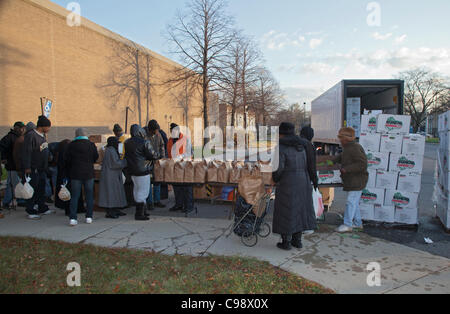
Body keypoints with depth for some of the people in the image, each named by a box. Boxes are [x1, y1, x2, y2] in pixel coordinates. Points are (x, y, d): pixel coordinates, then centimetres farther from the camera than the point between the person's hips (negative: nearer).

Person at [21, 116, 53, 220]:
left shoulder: (43, 135, 10)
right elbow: (26, 152, -19)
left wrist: (46, 167, 18)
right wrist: (27, 167, -21)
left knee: (42, 189, 15)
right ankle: (31, 211, 11)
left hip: (42, 169, 9)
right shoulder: (30, 135, -16)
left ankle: (42, 209, 27)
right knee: (32, 190, 0)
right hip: (33, 169, -8)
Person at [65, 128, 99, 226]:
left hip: (75, 174, 0)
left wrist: (69, 172, 17)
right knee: (89, 195, 9)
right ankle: (89, 217, 12)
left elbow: (67, 160, 3)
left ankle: (73, 218, -2)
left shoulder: (71, 145, -2)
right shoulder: (91, 145, -4)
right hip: (88, 174, 0)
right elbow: (96, 158, 4)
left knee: (74, 196, 4)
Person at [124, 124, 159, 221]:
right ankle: (139, 214, 4)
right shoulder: (145, 142, -15)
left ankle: (144, 211, 30)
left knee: (138, 191, 17)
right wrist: (157, 155, 6)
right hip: (143, 170, -8)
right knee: (142, 191, 0)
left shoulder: (127, 143, 6)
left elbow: (126, 156, 13)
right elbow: (153, 155, -14)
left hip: (132, 170, 8)